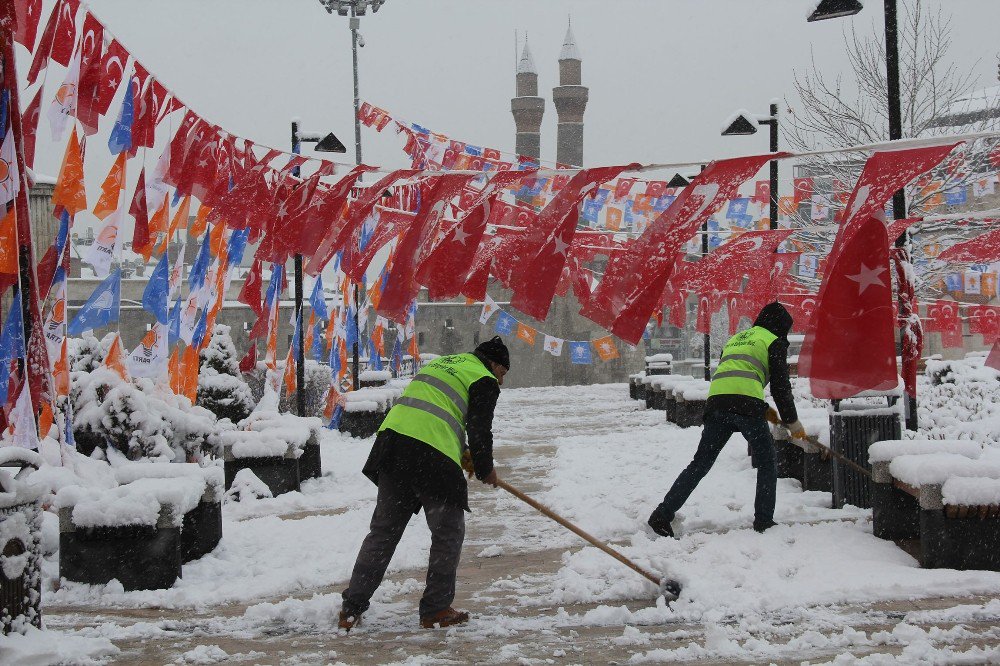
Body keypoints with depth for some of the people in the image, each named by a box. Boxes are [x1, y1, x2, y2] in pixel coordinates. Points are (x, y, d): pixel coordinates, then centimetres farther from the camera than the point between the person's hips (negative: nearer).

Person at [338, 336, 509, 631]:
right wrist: (485, 470, 18)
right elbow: (479, 430, 1)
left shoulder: (442, 362, 30)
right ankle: (435, 610, 12)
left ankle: (351, 609, 12)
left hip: (392, 440, 7)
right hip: (432, 455, -7)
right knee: (448, 534, 8)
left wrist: (461, 455, 30)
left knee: (384, 529, 12)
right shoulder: (485, 381, 6)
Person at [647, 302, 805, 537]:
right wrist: (792, 421, 16)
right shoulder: (774, 342, 13)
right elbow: (780, 385, 6)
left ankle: (663, 514, -1)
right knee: (766, 463, 12)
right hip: (746, 404, -5)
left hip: (716, 400, 6)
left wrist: (762, 409, 35)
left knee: (700, 463, 7)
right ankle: (763, 520, 9)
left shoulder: (736, 338, 33)